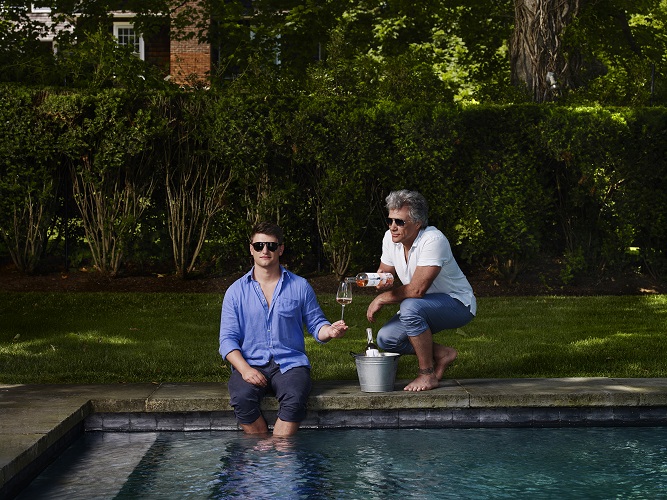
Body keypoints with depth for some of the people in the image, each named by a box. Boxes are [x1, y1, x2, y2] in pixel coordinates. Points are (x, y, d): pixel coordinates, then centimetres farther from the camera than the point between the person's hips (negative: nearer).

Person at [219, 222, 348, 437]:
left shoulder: (300, 286, 11)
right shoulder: (236, 291, 9)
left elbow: (316, 324, 14)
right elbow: (228, 339, 4)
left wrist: (330, 331, -11)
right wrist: (245, 369, -13)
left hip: (290, 363, 0)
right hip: (251, 364, 0)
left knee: (294, 399, -33)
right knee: (242, 398, -32)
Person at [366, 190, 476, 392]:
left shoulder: (433, 240, -29)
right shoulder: (390, 238, -5)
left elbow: (417, 289, -32)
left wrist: (382, 299, -19)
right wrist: (381, 281, -19)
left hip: (458, 304, -8)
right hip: (424, 307, 8)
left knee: (411, 308, -35)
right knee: (386, 339, -9)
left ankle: (428, 374, -20)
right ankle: (443, 354, 8)